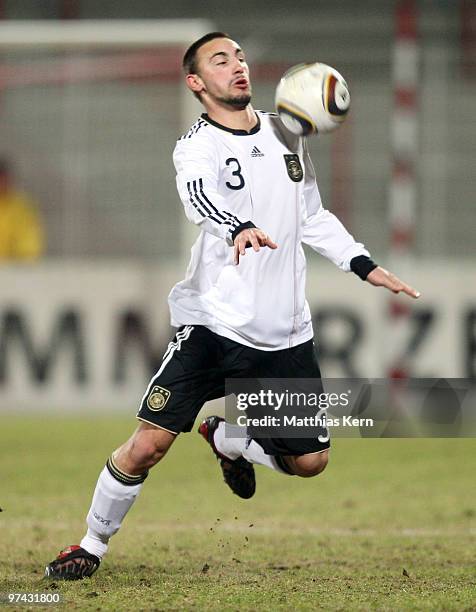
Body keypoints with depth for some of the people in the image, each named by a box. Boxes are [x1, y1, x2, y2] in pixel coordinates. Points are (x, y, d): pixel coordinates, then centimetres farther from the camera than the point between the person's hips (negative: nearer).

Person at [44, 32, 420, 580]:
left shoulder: (284, 134, 11)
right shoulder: (196, 146, -9)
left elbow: (312, 217, 24)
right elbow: (200, 194, -33)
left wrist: (365, 267, 15)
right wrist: (238, 227, -54)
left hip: (285, 335, 5)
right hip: (213, 324, -5)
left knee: (310, 461, 6)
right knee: (147, 446, -14)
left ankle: (226, 439, 35)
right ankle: (93, 544, 7)